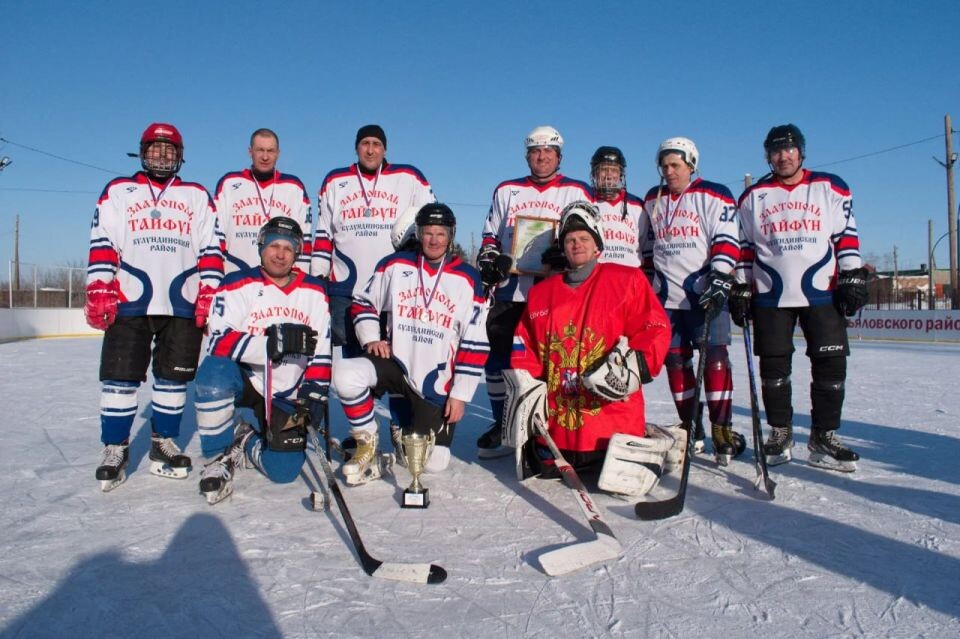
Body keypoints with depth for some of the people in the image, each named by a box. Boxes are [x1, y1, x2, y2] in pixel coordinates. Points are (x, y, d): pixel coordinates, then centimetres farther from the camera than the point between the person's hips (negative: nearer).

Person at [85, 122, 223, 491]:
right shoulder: (118, 192, 13)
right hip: (130, 302, -1)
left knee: (174, 377, 5)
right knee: (120, 376, -3)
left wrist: (209, 295, -2)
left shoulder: (197, 197, 15)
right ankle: (115, 449, 9)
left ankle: (163, 443, 17)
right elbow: (102, 245, 5)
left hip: (183, 305, 1)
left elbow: (211, 249, 8)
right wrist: (99, 291, -5)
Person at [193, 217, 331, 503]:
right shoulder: (237, 286, -9)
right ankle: (221, 452, -12)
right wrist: (274, 343, -31)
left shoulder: (315, 292, 3)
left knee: (283, 471, -10)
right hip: (243, 380, -2)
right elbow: (218, 342, -22)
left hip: (287, 395, 3)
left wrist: (314, 393, -8)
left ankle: (245, 447, 25)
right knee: (214, 373, -38)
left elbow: (321, 351, 4)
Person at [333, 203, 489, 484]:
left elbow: (476, 345, -4)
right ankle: (367, 443, -2)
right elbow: (363, 303, 13)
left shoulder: (468, 280, -4)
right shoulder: (395, 265, 1)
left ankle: (407, 433, 33)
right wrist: (371, 339, -5)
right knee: (346, 375, -30)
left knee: (433, 462, -4)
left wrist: (460, 394, -6)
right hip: (395, 363, 1)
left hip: (438, 384, 0)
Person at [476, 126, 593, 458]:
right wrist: (489, 258, 1)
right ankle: (502, 425, 16)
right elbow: (490, 234, 21)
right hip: (510, 290, 3)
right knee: (499, 357, 3)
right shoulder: (506, 191, 17)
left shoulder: (577, 191, 8)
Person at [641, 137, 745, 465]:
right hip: (667, 295, 5)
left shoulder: (714, 195, -1)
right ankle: (690, 426, 15)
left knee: (715, 356, -10)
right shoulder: (652, 200, 16)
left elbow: (726, 240, -9)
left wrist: (720, 279, -21)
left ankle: (721, 429, -4)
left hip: (705, 292, -5)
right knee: (675, 360, 4)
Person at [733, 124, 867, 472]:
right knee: (774, 367, 2)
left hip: (822, 292, 0)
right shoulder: (753, 197, 10)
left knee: (831, 364, -2)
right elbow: (744, 247, 10)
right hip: (770, 296, 1)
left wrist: (852, 277, -2)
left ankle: (823, 437, 10)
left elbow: (847, 235, 7)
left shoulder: (830, 188, 8)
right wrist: (740, 289, 5)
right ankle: (780, 434, 16)